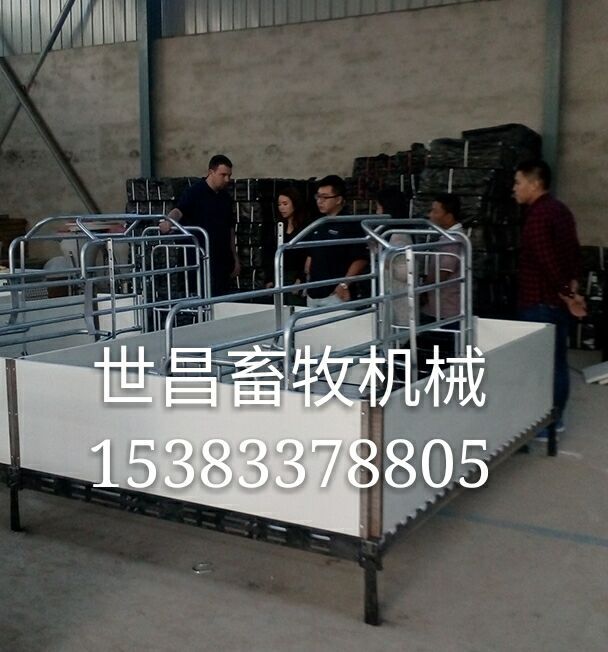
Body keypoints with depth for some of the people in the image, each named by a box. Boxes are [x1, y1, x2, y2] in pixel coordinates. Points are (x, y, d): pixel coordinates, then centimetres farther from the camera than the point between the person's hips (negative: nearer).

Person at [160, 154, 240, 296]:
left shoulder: (225, 197, 14)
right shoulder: (195, 193, -7)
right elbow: (178, 211, -22)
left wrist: (235, 258, 19)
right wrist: (168, 220, -45)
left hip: (222, 260, 7)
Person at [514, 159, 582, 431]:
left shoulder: (537, 214, -18)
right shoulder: (560, 209, 13)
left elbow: (546, 260, -22)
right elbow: (574, 251, 15)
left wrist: (565, 293, -15)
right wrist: (572, 285, 9)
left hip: (540, 301, -10)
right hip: (556, 300, 10)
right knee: (557, 360, 14)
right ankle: (555, 417, 23)